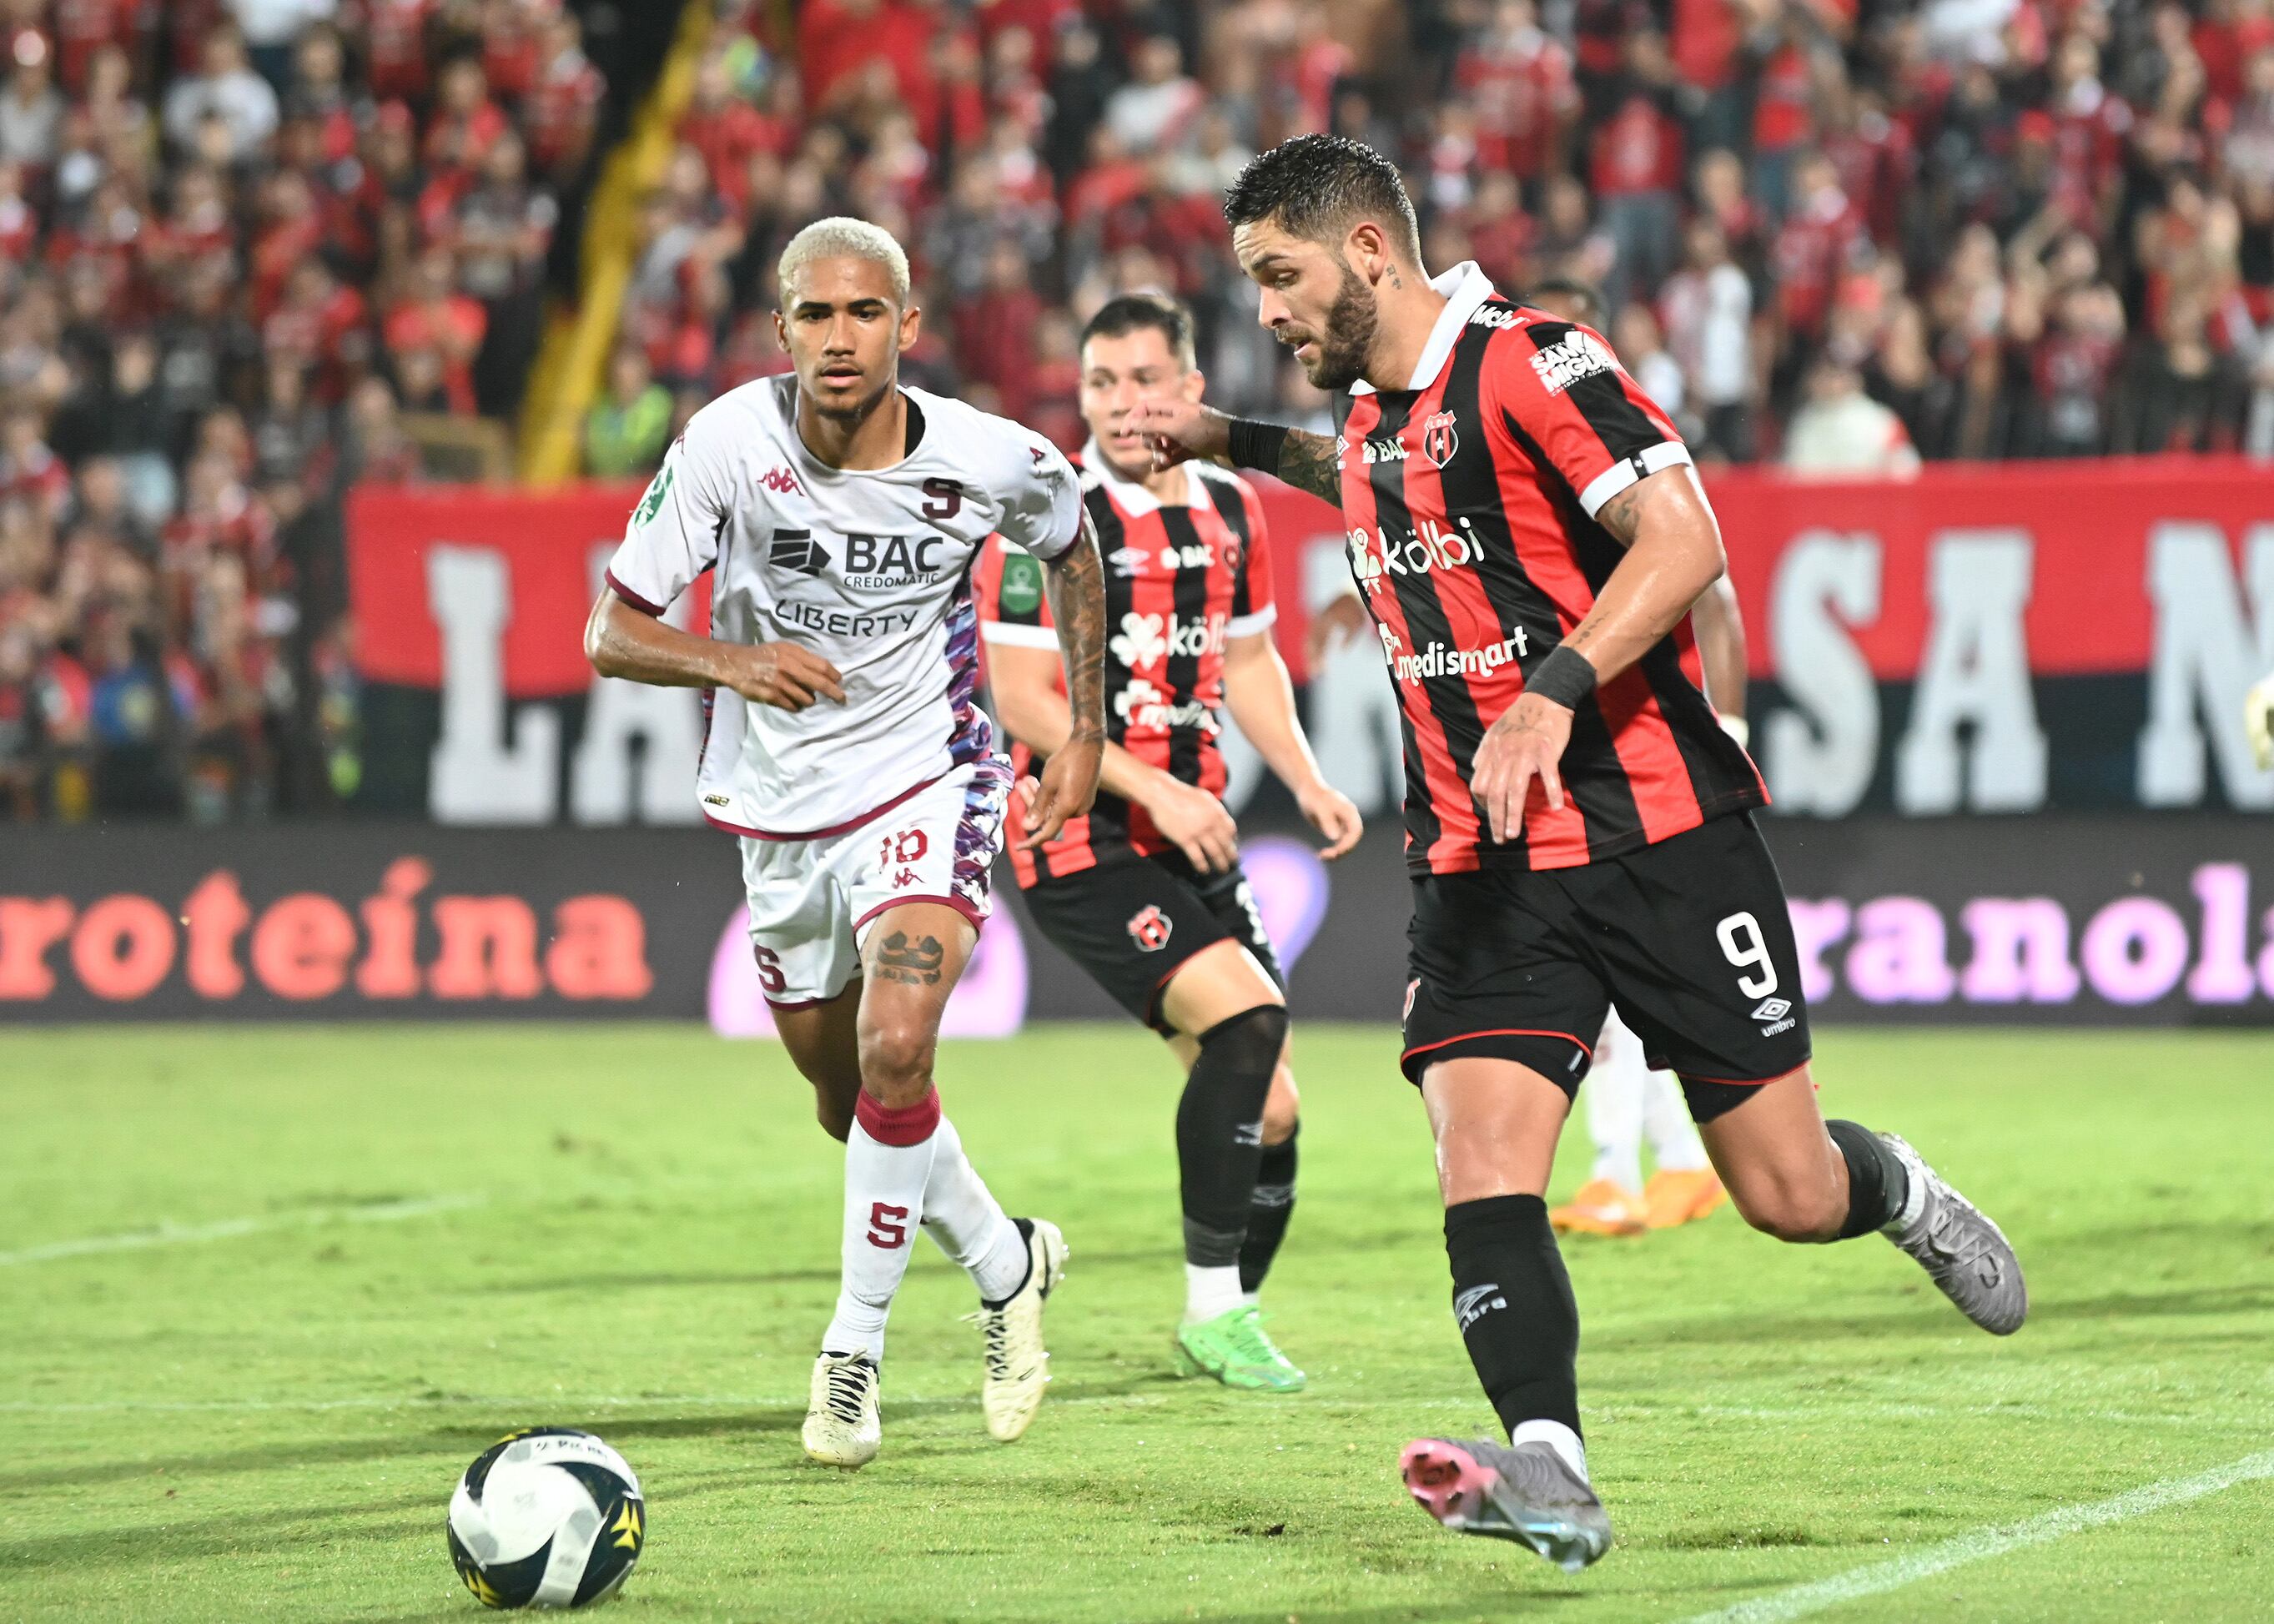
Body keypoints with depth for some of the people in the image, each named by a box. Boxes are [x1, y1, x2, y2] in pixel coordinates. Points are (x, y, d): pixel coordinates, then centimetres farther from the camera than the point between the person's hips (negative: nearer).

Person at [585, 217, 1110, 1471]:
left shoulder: (988, 461, -15)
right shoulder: (727, 444, -17)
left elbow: (1070, 549, 9)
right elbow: (611, 634, -14)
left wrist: (1086, 730, 6)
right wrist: (729, 662, -33)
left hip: (927, 779, -2)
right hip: (780, 803, 3)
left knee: (895, 1047, -25)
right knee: (849, 1101, 14)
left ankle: (855, 1344, -8)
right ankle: (1004, 1261, 42)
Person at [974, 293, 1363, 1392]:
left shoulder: (1229, 510, 8)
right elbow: (1018, 699, -15)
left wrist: (1307, 783, 7)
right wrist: (1154, 789, -21)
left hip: (1192, 841, 7)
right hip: (1082, 845, -7)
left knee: (1266, 1111, 4)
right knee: (1247, 1013, -24)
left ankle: (1225, 1319, 25)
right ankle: (1214, 1314, -15)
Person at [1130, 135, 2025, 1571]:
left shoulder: (1531, 363, -13)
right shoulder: (1368, 421, 13)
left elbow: (1684, 540, -21)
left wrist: (1554, 692, -31)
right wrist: (1234, 443, 33)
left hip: (1659, 834, -6)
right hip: (1483, 867, 6)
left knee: (1789, 1195, 1)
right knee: (1484, 1171, -17)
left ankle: (1907, 1196, 35)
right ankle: (1550, 1478, -25)